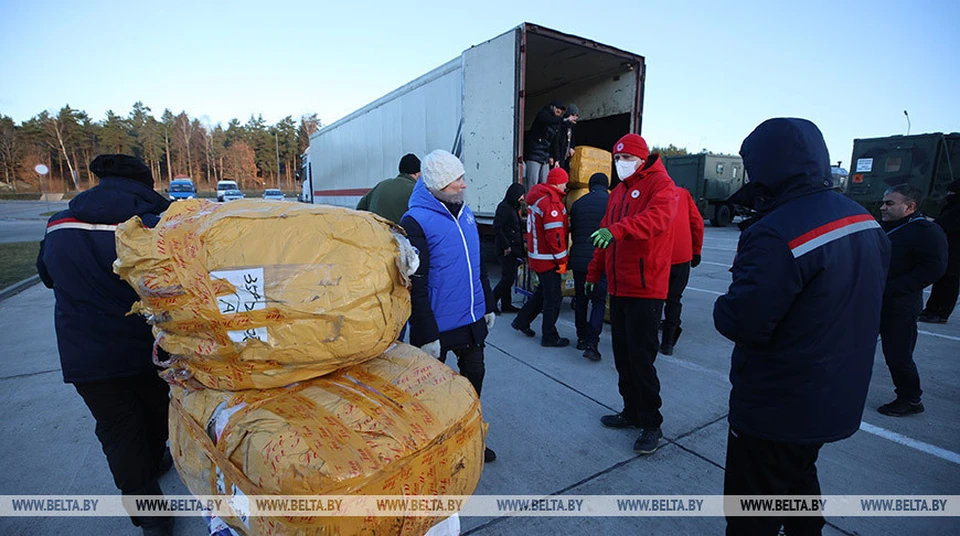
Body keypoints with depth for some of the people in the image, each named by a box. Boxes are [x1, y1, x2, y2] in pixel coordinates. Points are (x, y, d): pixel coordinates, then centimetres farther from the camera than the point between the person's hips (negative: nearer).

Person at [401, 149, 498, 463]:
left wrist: (488, 306, 15)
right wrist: (426, 335, -19)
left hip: (472, 320, 7)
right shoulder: (416, 221, -17)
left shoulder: (465, 213, 7)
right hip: (438, 327, -7)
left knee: (474, 378, 19)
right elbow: (416, 285, -19)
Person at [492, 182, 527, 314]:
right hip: (506, 250, -10)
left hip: (512, 249, 10)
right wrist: (506, 246, -19)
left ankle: (506, 305, 21)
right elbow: (497, 228, -21)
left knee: (508, 277, 13)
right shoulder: (504, 207, -13)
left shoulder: (512, 208, 18)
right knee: (508, 277, -9)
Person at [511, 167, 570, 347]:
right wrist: (562, 260, -16)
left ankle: (521, 321, 31)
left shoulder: (536, 199, 12)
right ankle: (550, 337, 12)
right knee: (553, 298, 1)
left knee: (544, 291, 23)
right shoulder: (551, 203, -20)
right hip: (547, 259, -10)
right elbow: (555, 235, -23)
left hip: (536, 256, 10)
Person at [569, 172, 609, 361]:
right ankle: (591, 342, -7)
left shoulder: (578, 203, 6)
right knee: (599, 301, 2)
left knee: (581, 299, 15)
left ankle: (582, 338, 24)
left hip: (579, 259, 3)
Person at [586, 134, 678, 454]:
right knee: (622, 355, 14)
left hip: (645, 289, -8)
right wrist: (594, 272, 19)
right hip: (618, 287, 8)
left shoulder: (660, 185, -6)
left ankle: (651, 424, 13)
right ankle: (632, 411, 30)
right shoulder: (618, 192, 19)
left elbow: (656, 218, -28)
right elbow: (605, 233, 21)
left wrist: (617, 229, -43)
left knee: (640, 358, -4)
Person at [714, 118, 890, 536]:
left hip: (776, 407, -9)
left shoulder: (776, 235, -28)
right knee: (799, 479, 31)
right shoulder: (864, 221, 2)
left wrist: (722, 308, -9)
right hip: (839, 398, 9)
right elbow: (864, 304, 12)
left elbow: (741, 324, -29)